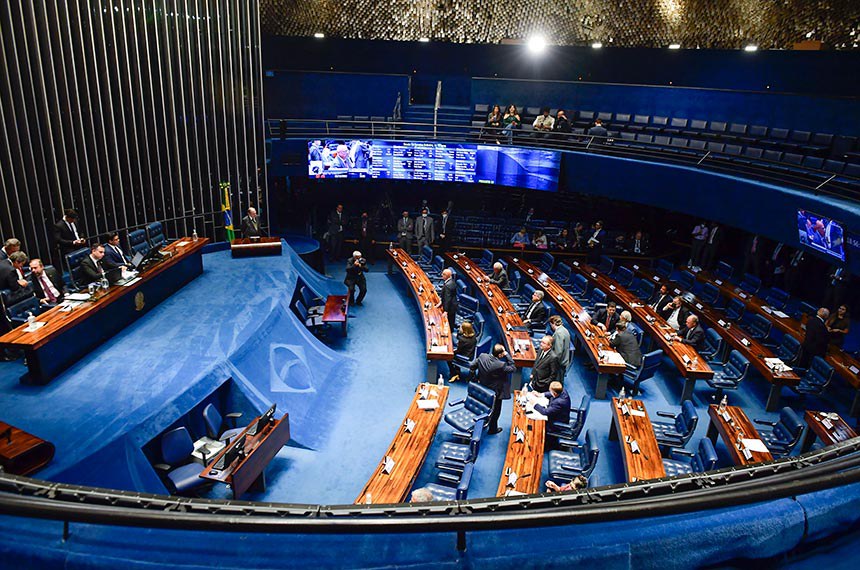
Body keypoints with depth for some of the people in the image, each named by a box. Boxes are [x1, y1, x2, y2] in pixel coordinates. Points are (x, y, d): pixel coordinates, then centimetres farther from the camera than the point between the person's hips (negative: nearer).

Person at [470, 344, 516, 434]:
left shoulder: (482, 356, -21)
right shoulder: (501, 365, -35)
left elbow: (471, 366, -10)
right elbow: (513, 368, -18)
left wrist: (478, 377, 4)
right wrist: (507, 355, -20)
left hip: (482, 389, 5)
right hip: (495, 392, -5)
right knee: (495, 410, 21)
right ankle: (493, 429, 39)